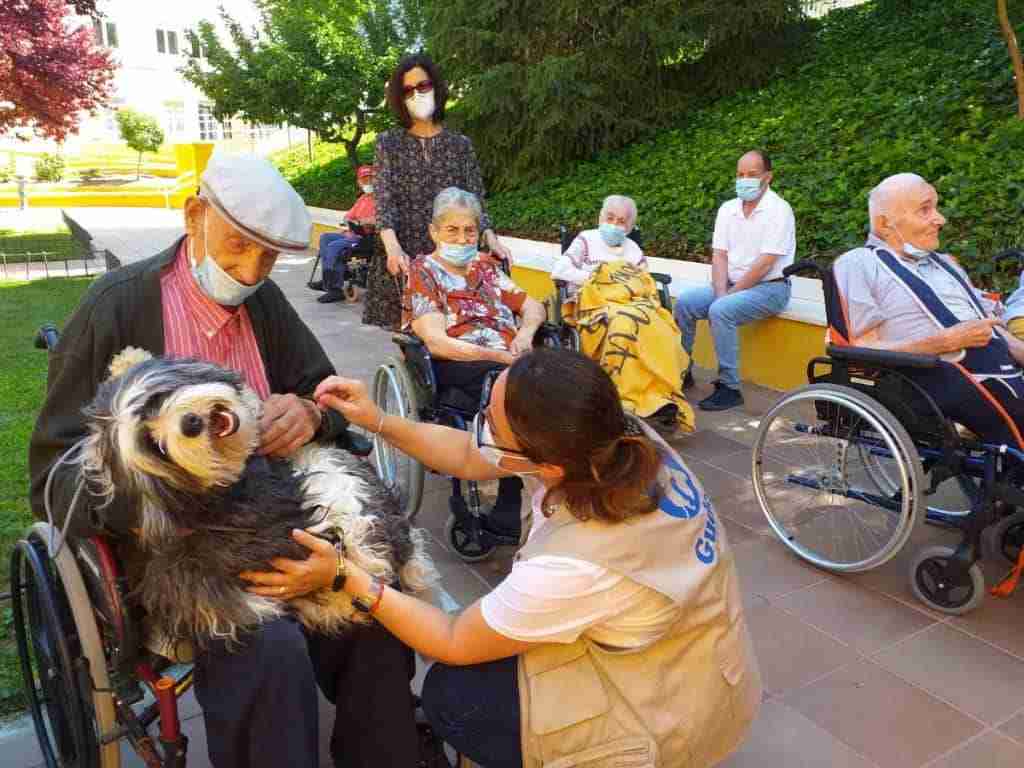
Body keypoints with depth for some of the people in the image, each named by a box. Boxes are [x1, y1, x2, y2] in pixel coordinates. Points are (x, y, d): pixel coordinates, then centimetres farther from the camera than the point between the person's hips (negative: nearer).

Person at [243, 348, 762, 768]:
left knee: (451, 697, -1)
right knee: (494, 623, 13)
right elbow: (469, 458, -3)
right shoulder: (612, 440, -19)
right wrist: (377, 421, -10)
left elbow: (453, 643, -20)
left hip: (676, 707, -7)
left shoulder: (576, 568, -39)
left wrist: (343, 575, -20)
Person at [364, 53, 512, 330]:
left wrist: (490, 238, -15)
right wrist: (393, 248, -23)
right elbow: (384, 200, -5)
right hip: (403, 258, -1)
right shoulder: (389, 143, 6)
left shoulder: (460, 145, 9)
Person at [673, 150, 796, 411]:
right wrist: (720, 293, -11)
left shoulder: (779, 210, -11)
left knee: (720, 311, -31)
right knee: (684, 302, -13)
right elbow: (719, 256, 4)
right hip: (731, 284, 7)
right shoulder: (728, 209, 10)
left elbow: (764, 264, -18)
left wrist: (730, 294, -16)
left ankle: (729, 388, -23)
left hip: (769, 287, -6)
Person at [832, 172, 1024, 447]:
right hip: (943, 379, -7)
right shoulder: (857, 265, 2)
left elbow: (993, 329, 24)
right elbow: (866, 353, -8)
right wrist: (947, 341, -12)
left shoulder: (945, 263, 28)